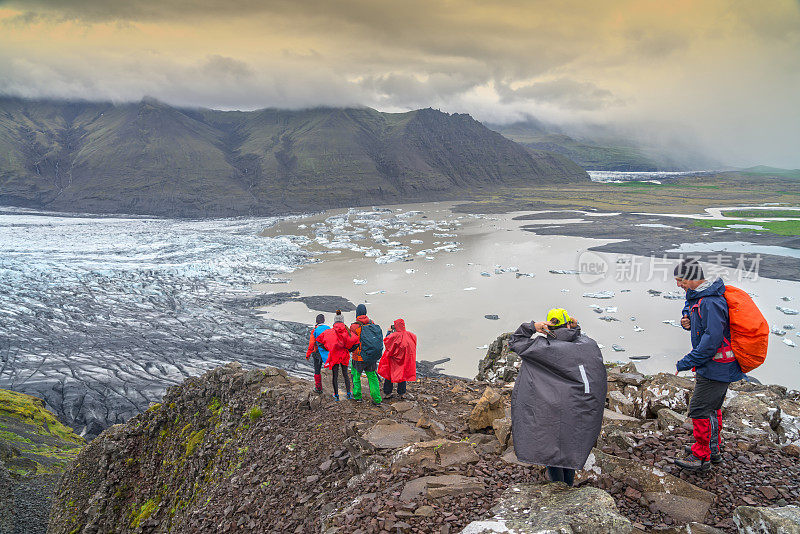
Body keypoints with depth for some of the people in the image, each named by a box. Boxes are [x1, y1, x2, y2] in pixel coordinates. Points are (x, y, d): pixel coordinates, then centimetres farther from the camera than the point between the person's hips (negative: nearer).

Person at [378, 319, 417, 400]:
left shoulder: (394, 335, -22)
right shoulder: (409, 335, -10)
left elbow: (385, 341, -10)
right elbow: (414, 337, 11)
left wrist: (389, 331, -2)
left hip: (393, 360, -3)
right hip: (404, 359, 3)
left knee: (389, 374, 10)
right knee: (403, 374, 14)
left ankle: (387, 393, 16)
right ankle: (401, 393, 18)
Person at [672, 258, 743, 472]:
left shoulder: (711, 302, -26)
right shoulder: (697, 295, 6)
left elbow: (711, 341, -29)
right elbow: (690, 306, 27)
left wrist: (685, 363, -22)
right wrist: (687, 319, 1)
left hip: (716, 367, -10)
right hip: (719, 366, 10)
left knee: (699, 409, -2)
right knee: (712, 407, 21)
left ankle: (701, 457, 10)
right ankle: (713, 449, 36)